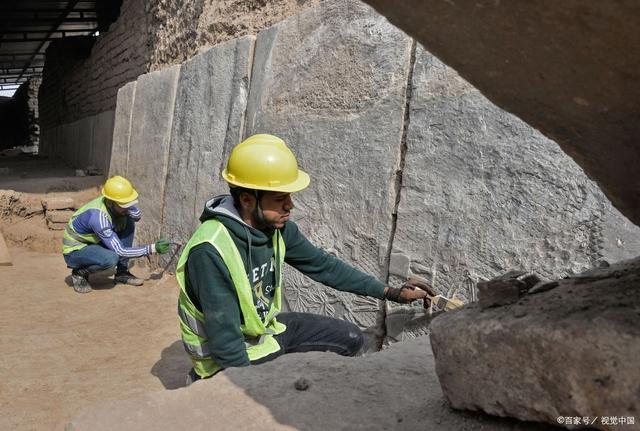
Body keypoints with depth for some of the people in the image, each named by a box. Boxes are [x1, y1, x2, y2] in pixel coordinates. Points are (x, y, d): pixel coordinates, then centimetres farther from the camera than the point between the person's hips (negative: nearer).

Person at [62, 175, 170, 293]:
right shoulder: (98, 216, -35)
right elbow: (120, 251, -31)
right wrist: (152, 248, -29)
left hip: (94, 243, 8)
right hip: (74, 251, -8)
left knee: (128, 223, -8)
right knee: (111, 258, -37)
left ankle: (122, 272, 1)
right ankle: (79, 273, -5)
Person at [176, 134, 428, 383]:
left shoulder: (277, 227, -9)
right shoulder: (211, 252, -32)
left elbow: (323, 265, 2)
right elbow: (224, 340, -28)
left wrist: (388, 292, 1)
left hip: (266, 328, 7)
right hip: (233, 357, -7)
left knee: (349, 339, 7)